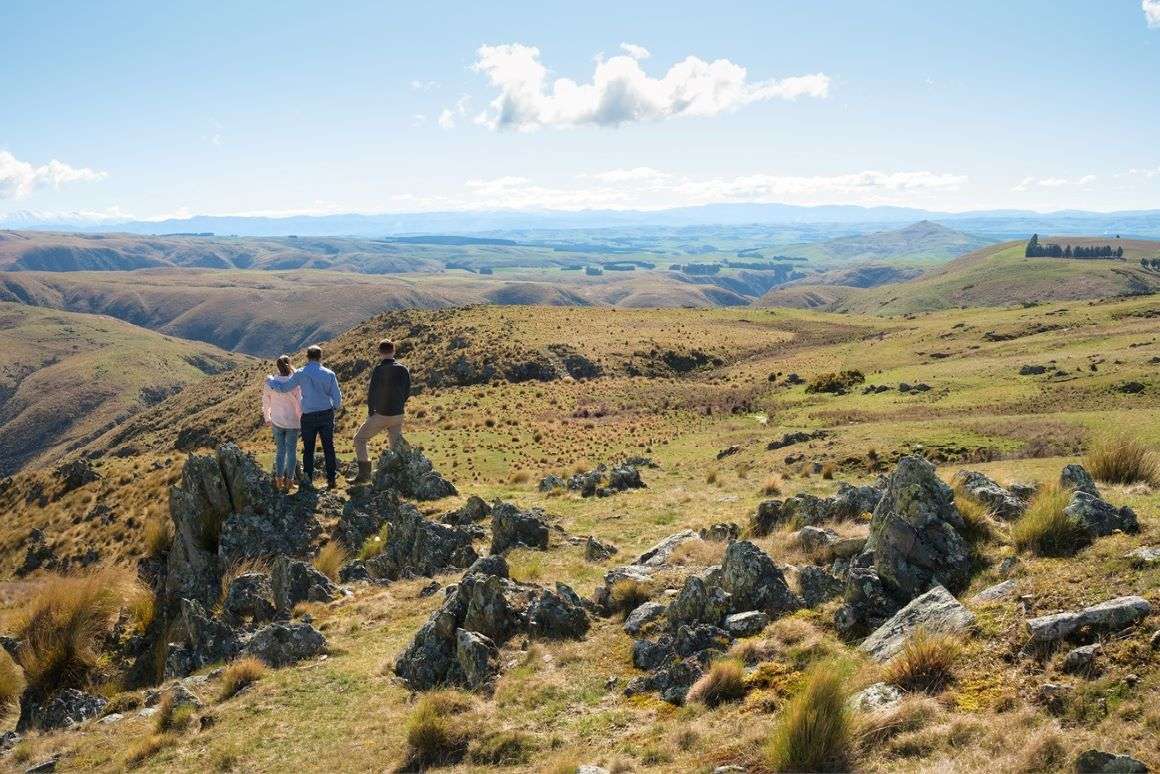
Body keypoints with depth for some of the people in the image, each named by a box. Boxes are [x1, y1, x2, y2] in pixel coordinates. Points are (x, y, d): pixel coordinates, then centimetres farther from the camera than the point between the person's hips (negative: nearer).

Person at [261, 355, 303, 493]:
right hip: (292, 423, -3)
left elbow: (265, 403, 5)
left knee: (280, 450, 17)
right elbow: (299, 405, -14)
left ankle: (279, 479, 16)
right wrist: (302, 422, -3)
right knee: (291, 451, 11)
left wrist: (267, 419, 20)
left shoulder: (270, 383, -7)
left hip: (276, 422, 3)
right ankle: (289, 481, 16)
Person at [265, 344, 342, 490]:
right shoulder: (329, 374, -4)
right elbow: (337, 397, -1)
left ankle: (308, 479, 7)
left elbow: (283, 387, 2)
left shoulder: (300, 374, -6)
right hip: (327, 414, 1)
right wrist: (336, 407, 20)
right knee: (328, 447, 10)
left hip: (309, 416, -1)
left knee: (308, 449, 11)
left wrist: (270, 380, 21)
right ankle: (331, 479, 12)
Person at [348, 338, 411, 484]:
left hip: (380, 415, -4)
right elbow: (407, 392, 6)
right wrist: (398, 407, 15)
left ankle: (364, 474, 6)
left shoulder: (378, 370, -15)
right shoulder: (403, 369, 0)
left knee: (359, 440, 11)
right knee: (396, 447, 14)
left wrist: (371, 412, -1)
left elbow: (371, 392, -13)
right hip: (398, 416, 5)